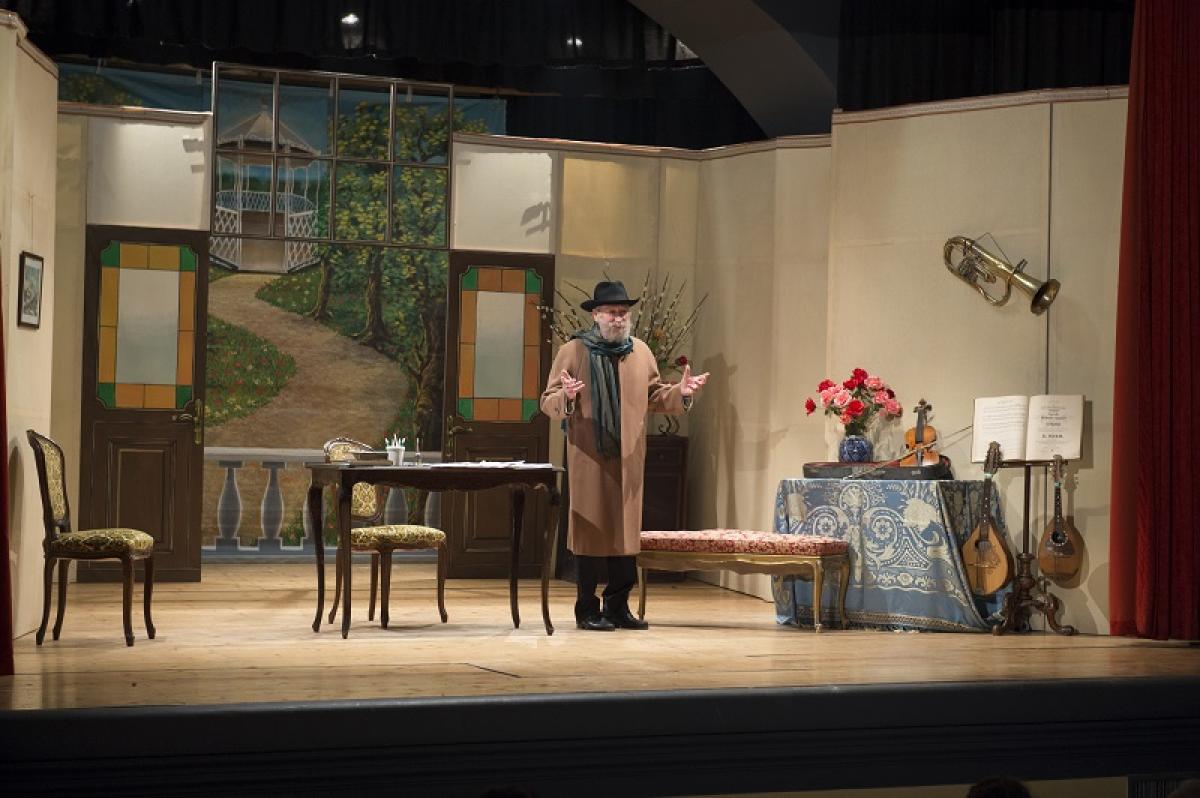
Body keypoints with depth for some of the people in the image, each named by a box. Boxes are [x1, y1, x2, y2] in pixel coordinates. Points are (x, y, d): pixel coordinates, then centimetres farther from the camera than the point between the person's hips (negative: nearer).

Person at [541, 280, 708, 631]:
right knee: (591, 531, 0)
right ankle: (588, 610, 8)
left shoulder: (640, 351, 12)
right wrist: (567, 397, -25)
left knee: (627, 531, 6)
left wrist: (680, 392, -3)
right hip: (589, 457, -4)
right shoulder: (573, 351, -2)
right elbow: (548, 403, -4)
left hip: (629, 458, 4)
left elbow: (654, 396, 16)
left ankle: (618, 606, 15)